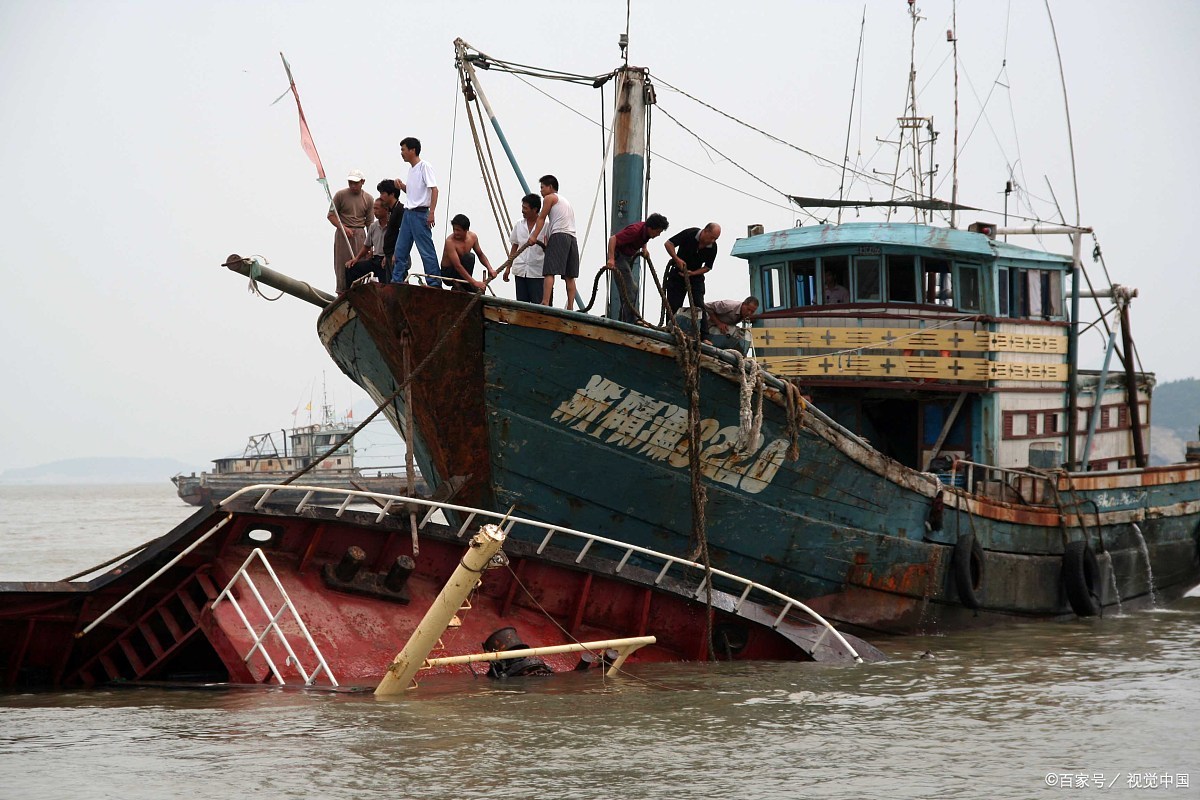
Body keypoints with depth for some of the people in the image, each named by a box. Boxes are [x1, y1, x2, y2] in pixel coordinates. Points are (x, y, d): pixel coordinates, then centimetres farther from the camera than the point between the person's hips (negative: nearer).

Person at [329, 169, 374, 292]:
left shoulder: (368, 199, 7)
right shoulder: (340, 195, 1)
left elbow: (369, 223, 8)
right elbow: (330, 215, 1)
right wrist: (343, 228, -13)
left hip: (360, 235, 2)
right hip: (343, 234, -2)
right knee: (342, 265, -4)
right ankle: (342, 294, -1)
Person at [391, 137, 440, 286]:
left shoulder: (424, 166, -10)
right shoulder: (411, 169, 16)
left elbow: (434, 189, -16)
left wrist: (431, 213, -22)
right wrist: (402, 186, 7)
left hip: (420, 214, -9)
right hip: (408, 212, 9)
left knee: (426, 250, -7)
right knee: (400, 250, 10)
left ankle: (434, 283, -5)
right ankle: (396, 282, 17)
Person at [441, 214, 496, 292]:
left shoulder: (472, 237, -5)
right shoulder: (450, 242, -26)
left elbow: (481, 255, 10)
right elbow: (457, 266, -32)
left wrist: (490, 269, -9)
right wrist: (474, 282, -38)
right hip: (447, 273, -7)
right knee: (469, 257, -30)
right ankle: (457, 285, -18)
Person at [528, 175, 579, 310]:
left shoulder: (549, 198, 7)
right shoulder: (564, 200, 31)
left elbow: (541, 218, 1)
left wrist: (534, 236, -2)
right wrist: (547, 239, 22)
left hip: (559, 236, -8)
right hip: (572, 237, 8)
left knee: (549, 272, -16)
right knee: (569, 276, 5)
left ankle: (545, 303, -27)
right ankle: (570, 307, 0)